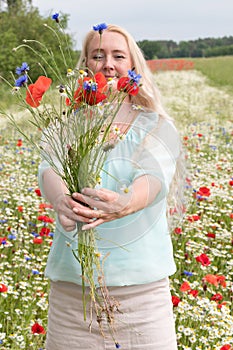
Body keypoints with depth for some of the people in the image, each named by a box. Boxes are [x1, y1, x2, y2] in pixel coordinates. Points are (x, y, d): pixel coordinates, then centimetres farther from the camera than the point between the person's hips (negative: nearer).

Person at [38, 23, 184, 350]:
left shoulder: (157, 127, 1)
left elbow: (154, 178, -18)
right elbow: (50, 167, -13)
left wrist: (125, 204, -41)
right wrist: (61, 200, -37)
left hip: (142, 286, -1)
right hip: (71, 284, 1)